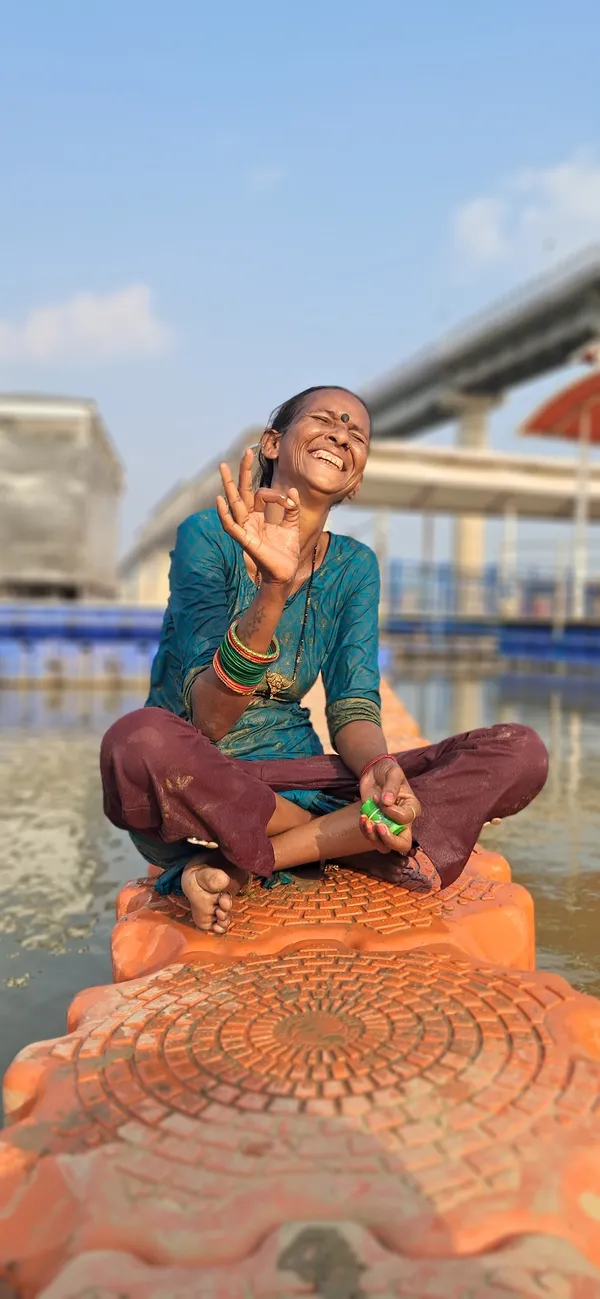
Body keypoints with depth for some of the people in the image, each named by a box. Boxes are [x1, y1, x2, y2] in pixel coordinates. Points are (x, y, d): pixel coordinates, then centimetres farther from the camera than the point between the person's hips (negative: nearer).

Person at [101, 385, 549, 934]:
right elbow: (206, 721, -17)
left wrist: (378, 765, -25)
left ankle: (238, 863, -18)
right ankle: (352, 835, -15)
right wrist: (272, 591, -32)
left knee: (521, 752, -13)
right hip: (198, 782, -4)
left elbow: (353, 709, -1)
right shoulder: (209, 535, -8)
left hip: (294, 776, 5)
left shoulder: (353, 565, 6)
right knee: (139, 740, -40)